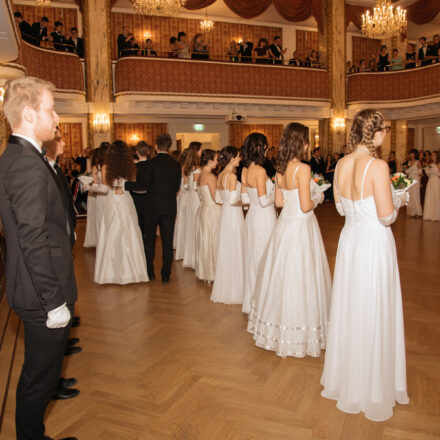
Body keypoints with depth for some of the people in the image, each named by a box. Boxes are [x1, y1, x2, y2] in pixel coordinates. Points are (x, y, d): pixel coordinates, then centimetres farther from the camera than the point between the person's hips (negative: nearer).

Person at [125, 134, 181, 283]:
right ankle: (166, 274, 11)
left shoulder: (151, 163, -12)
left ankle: (150, 272, 21)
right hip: (170, 207, 2)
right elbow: (177, 187, 7)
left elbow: (142, 185, -16)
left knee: (149, 239, 14)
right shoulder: (176, 165, 0)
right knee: (167, 242, 8)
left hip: (152, 206, -2)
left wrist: (125, 184, -6)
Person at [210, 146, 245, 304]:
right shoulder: (232, 176, -16)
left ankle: (223, 289, 23)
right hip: (234, 214, -9)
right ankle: (234, 291, 9)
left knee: (225, 251, 14)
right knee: (235, 252, 0)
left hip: (225, 213, 9)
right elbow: (233, 200, -21)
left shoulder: (220, 175, 9)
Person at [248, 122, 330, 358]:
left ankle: (276, 326, 31)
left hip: (284, 224, 8)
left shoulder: (280, 169, 5)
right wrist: (317, 198, 0)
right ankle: (300, 331, 16)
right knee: (300, 276, 3)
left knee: (282, 274, 17)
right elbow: (305, 206, -19)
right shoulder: (303, 169, -18)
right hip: (301, 226, -8)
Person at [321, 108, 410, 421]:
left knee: (349, 308, 19)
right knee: (373, 314, 8)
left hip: (350, 239, 7)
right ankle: (370, 387, 26)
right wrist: (399, 201, 1)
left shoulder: (342, 164, 1)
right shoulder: (377, 166, -20)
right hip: (375, 243, -7)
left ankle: (344, 375, 37)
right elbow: (387, 216, -18)